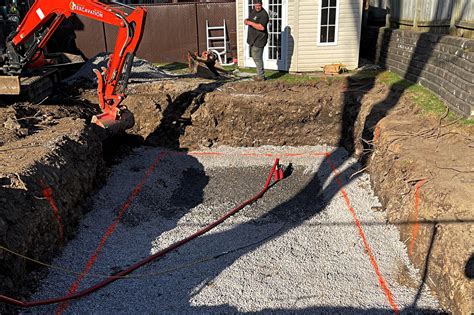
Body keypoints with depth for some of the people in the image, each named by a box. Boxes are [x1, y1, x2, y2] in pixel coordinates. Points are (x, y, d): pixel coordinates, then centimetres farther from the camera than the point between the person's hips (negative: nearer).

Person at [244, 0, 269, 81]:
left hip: (259, 39, -10)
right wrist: (246, 21, 3)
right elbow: (249, 20, 27)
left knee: (257, 58, -7)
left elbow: (261, 27, -29)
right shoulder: (253, 11, 12)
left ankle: (261, 76, 3)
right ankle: (260, 74, 27)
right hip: (253, 39, 10)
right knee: (255, 56, 16)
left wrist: (250, 23, -24)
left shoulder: (264, 14, -17)